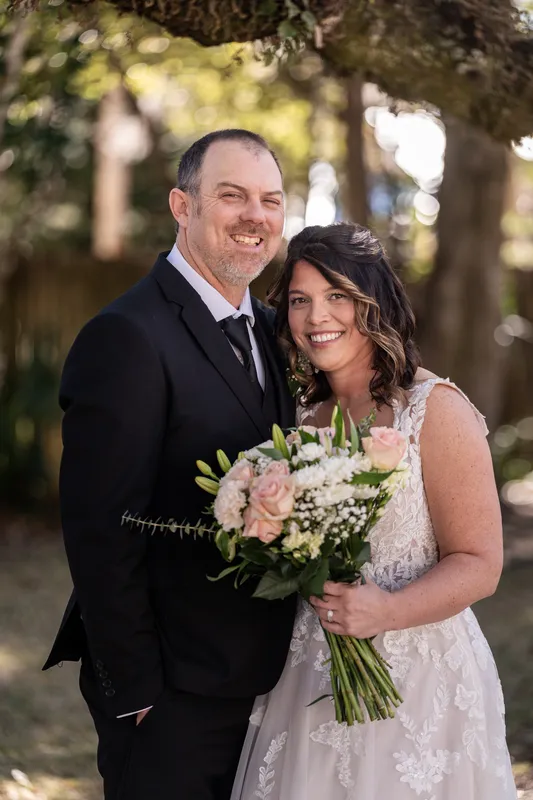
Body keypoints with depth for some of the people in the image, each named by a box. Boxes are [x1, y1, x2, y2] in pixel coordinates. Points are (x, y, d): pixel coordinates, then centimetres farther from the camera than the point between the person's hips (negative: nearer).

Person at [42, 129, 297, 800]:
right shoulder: (128, 337, -18)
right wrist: (134, 688, -18)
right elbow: (100, 532, -20)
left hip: (255, 676, 8)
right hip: (171, 693, -8)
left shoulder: (268, 327, 9)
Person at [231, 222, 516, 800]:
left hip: (418, 679, -5)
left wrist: (387, 611, -28)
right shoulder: (305, 417, 8)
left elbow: (479, 564, -14)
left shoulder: (435, 410, -11)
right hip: (309, 677, 6)